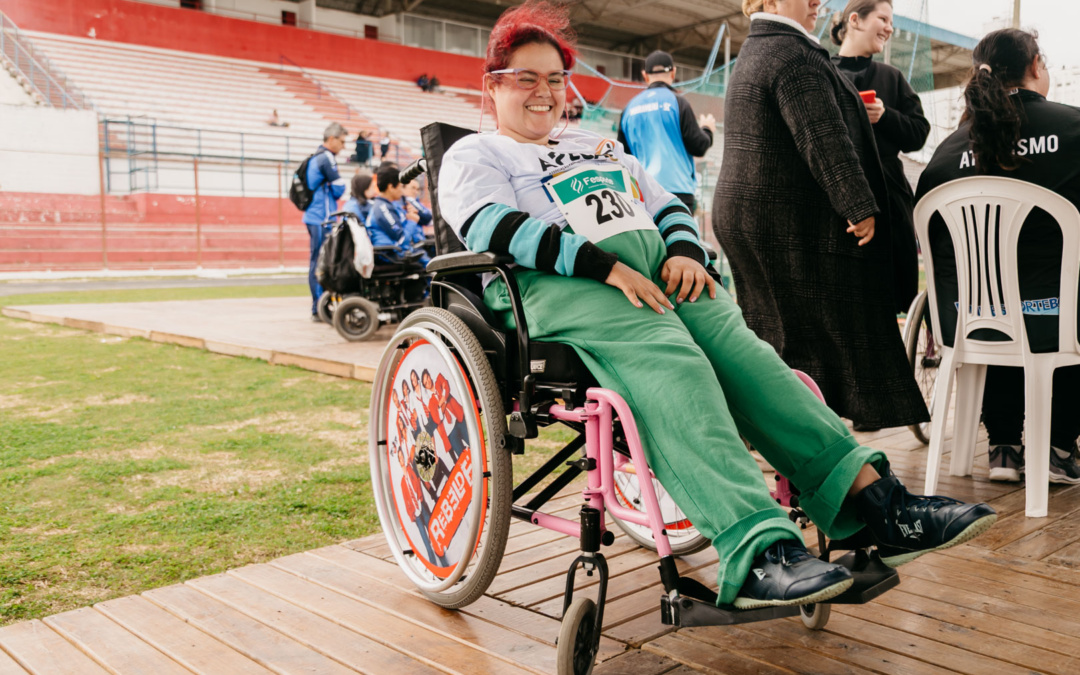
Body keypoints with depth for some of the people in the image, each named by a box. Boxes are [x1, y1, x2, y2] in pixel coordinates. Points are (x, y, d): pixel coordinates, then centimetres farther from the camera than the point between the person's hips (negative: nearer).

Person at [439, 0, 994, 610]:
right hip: (558, 285, -5)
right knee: (672, 362, -34)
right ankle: (758, 551, -49)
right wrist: (603, 265, -17)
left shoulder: (599, 147, 36)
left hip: (657, 269, 6)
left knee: (741, 347, -24)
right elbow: (493, 226, -6)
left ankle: (869, 496, -34)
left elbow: (669, 206, 29)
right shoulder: (475, 154, 15)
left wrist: (685, 251, 3)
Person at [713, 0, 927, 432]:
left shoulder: (754, 53, 20)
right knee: (809, 333, -4)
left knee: (770, 333, 15)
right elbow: (825, 140, -22)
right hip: (787, 222, -10)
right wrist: (861, 206, -20)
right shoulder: (792, 54, -15)